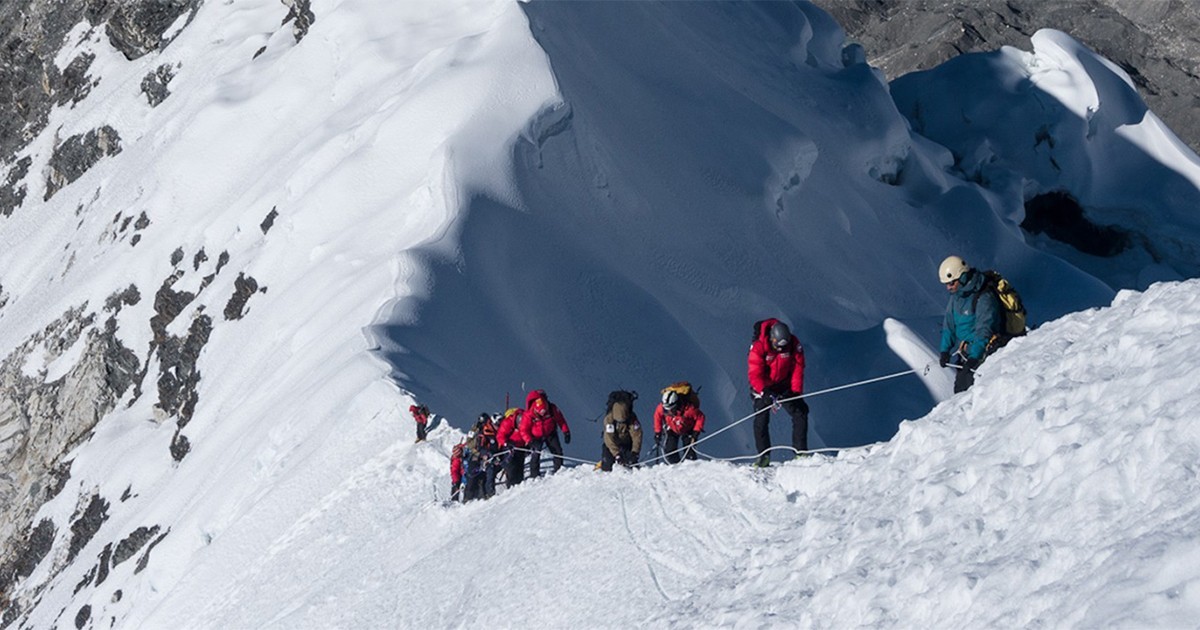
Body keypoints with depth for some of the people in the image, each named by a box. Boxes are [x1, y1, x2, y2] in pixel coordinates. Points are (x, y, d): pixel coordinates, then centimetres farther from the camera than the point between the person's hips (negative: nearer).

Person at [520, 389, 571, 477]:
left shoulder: (552, 409, -22)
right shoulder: (528, 415, -28)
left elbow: (560, 420, -5)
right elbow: (524, 430, -20)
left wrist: (566, 432, -6)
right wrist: (530, 441, -33)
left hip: (550, 434, 2)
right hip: (536, 437, -2)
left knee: (557, 451, -2)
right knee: (535, 455, -12)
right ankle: (534, 475, -3)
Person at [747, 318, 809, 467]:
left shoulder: (794, 345, -16)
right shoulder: (758, 347, -24)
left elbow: (797, 370, -11)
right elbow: (755, 374, -27)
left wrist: (796, 392, -21)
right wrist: (765, 393, -41)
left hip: (784, 386, 2)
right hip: (763, 387, -2)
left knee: (800, 413, -10)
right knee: (760, 420, -12)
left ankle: (800, 451, -5)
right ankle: (764, 456, -7)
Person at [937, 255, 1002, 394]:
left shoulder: (984, 298, -21)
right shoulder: (956, 297, 6)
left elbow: (984, 331, -25)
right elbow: (949, 325, 13)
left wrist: (974, 357, -31)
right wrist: (945, 350, 3)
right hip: (965, 352, 8)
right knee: (959, 388, 7)